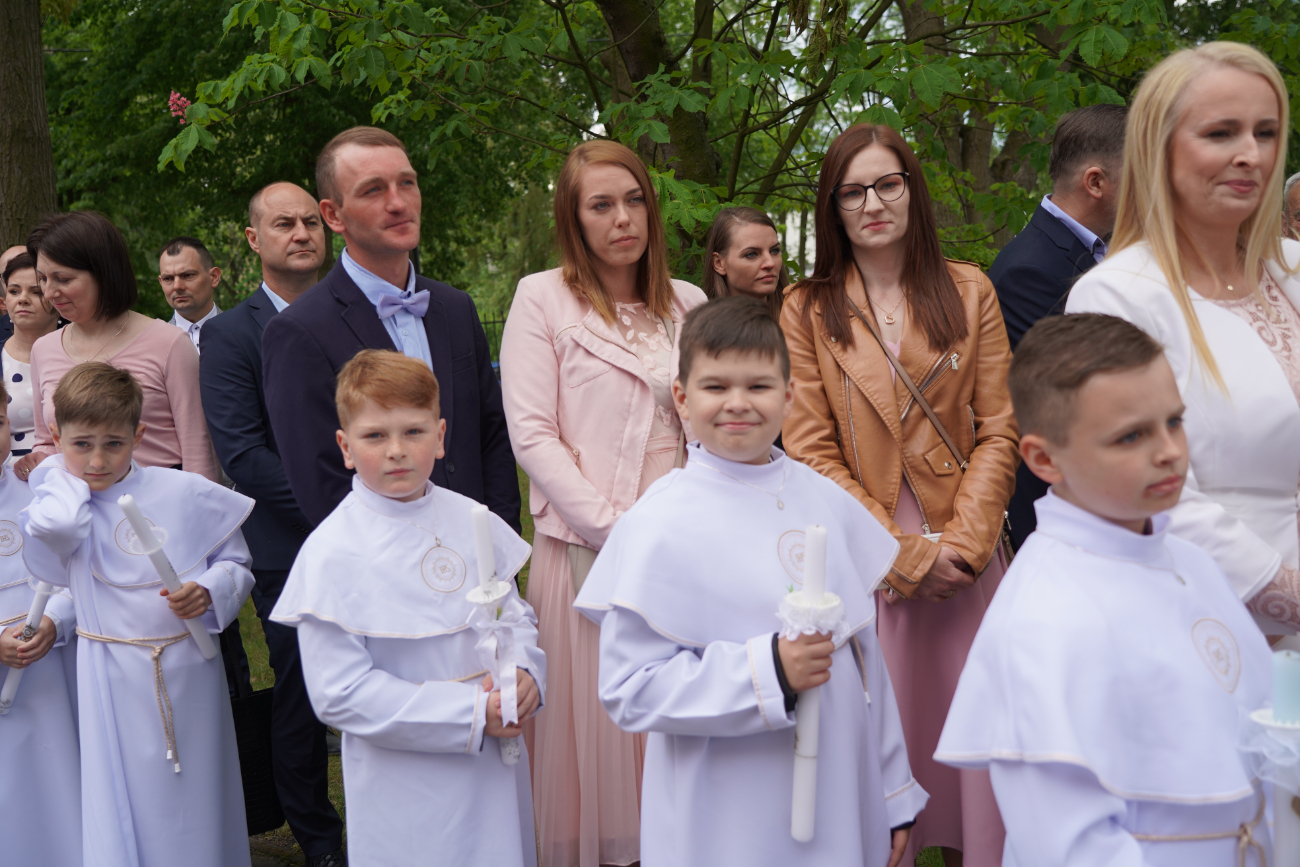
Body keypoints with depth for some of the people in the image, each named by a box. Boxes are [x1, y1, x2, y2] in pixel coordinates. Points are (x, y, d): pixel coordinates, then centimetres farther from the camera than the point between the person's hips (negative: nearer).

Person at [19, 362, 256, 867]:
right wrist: (65, 472, -8)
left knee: (194, 797, 10)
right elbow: (55, 528, -26)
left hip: (187, 667, 0)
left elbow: (235, 564, 4)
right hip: (112, 677, 0)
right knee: (122, 800, 6)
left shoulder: (186, 493, -3)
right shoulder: (63, 501, -1)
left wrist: (208, 592, -16)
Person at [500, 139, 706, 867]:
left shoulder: (688, 304, 11)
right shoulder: (543, 298, 0)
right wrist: (615, 530, -12)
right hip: (584, 551, -3)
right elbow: (532, 433, -6)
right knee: (594, 720, 3)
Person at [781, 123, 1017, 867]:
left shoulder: (969, 290, 6)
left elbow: (998, 430, 2)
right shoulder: (807, 311, 1)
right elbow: (813, 453, -3)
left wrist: (962, 541, -10)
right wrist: (904, 552, -9)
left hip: (966, 553, 2)